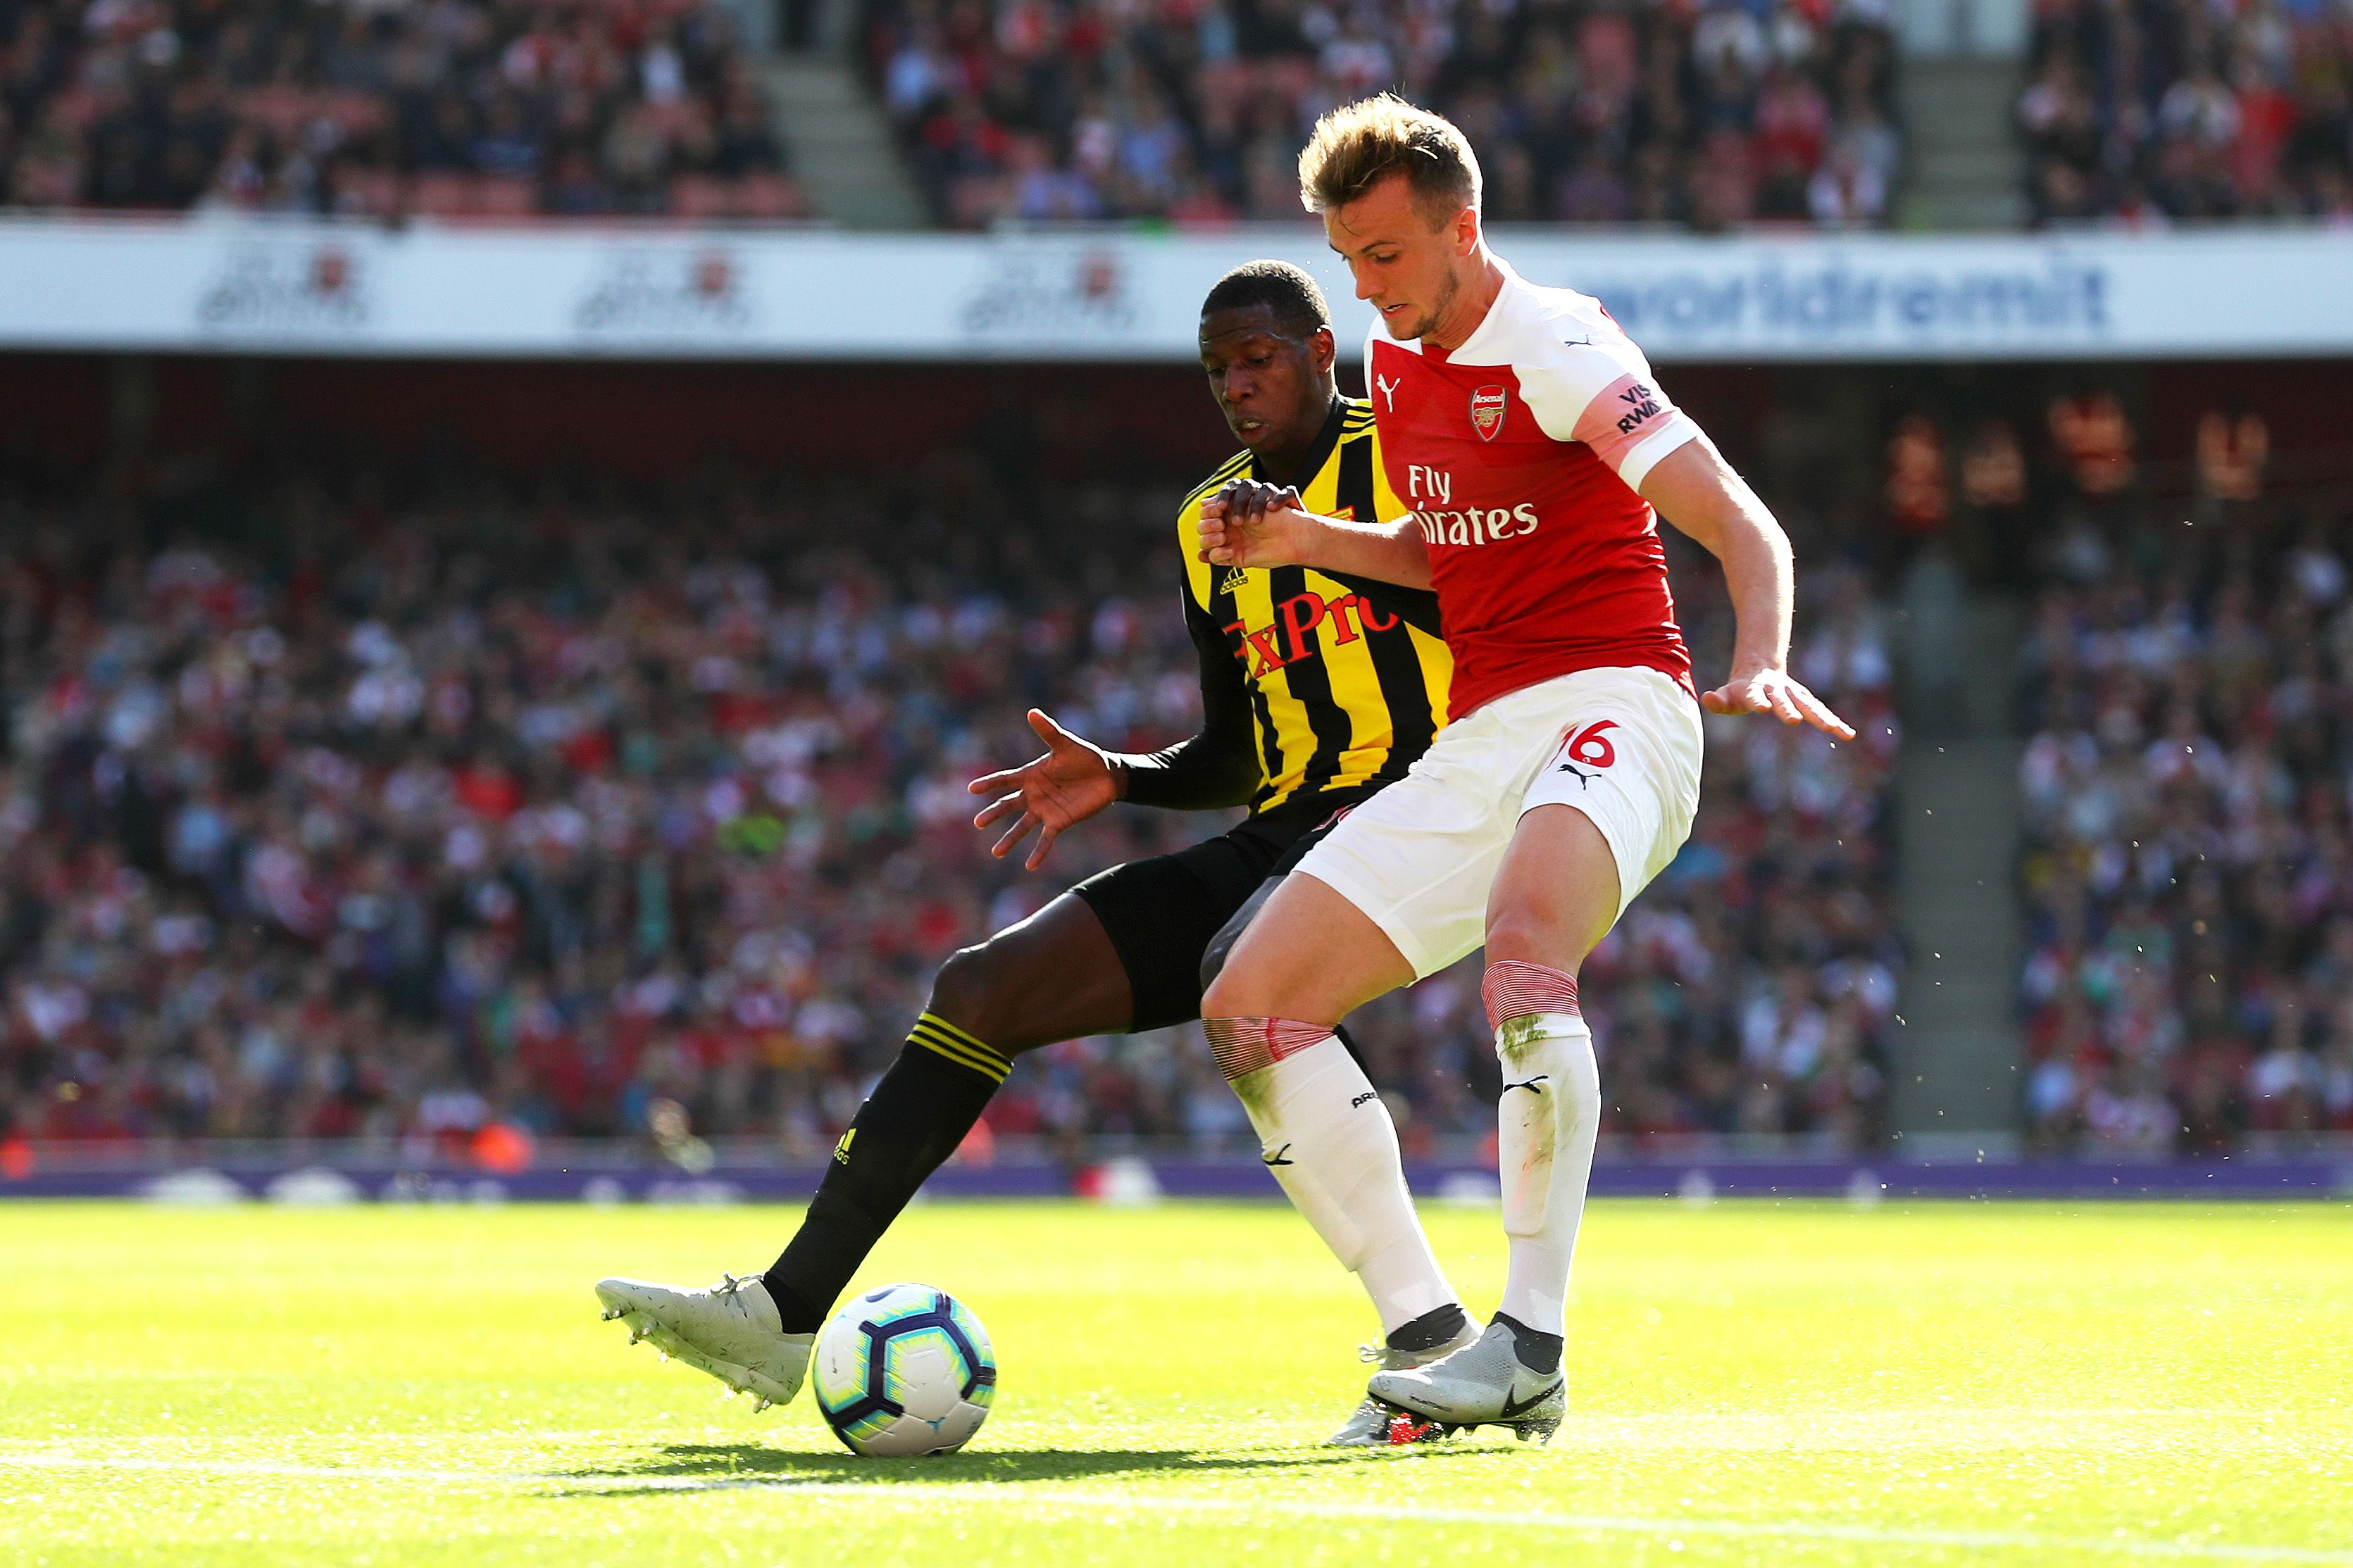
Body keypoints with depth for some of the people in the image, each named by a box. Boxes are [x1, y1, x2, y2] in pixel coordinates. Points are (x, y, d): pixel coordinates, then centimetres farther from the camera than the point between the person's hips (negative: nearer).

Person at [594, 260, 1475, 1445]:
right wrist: (1119, 780, 5)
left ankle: (1428, 1331, -35)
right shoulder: (1209, 524, 18)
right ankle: (785, 1315, -1)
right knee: (982, 989, -1)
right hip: (1278, 839, 8)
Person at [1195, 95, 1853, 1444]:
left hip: (1607, 710, -9)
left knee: (1524, 943, -39)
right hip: (1477, 743, 9)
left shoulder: (1554, 347, -11)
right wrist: (1307, 539, 13)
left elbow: (1745, 528, -18)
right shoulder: (1396, 368, 14)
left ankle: (1533, 1350, -36)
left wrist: (1762, 662, -38)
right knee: (1250, 1011, 0)